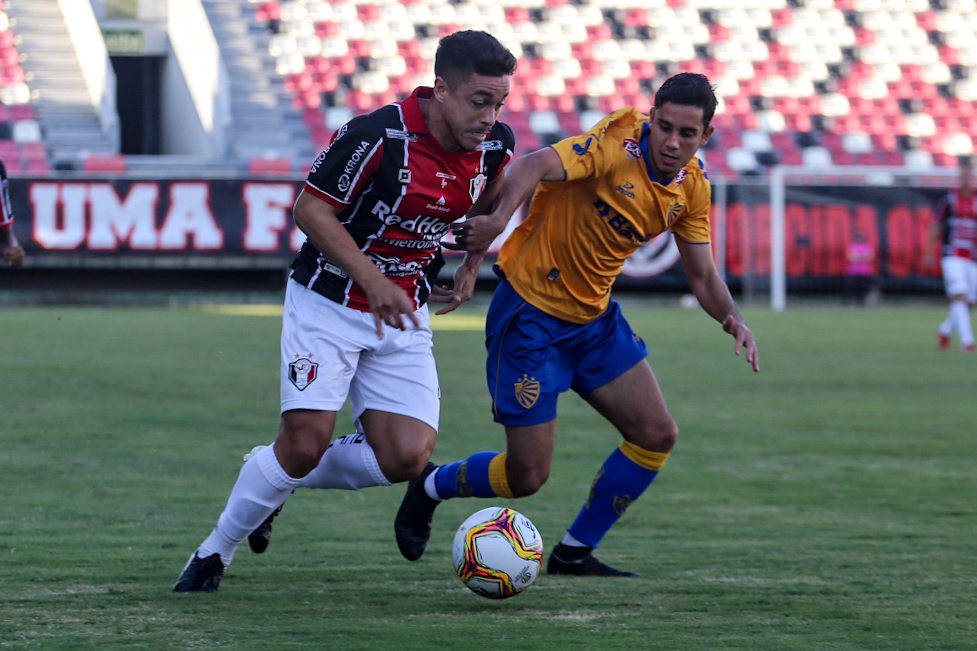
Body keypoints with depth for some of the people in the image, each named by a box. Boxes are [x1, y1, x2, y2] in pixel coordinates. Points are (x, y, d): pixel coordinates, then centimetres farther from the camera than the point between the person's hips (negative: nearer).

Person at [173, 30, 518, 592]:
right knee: (306, 441, -15)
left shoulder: (495, 146, -5)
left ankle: (280, 480, 18)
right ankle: (214, 554, 7)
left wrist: (471, 266, 9)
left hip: (404, 316, 5)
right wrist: (373, 281, -24)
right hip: (329, 304, -5)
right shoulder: (379, 136, -23)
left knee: (406, 459, -8)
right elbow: (311, 209, -16)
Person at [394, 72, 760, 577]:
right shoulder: (619, 140, -22)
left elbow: (702, 275, 10)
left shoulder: (692, 187, 1)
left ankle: (574, 552, 17)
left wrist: (733, 320, -11)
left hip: (594, 317, 7)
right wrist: (499, 218, -57)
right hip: (530, 312, -7)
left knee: (656, 435, 1)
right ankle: (431, 487, 26)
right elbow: (536, 166, -37)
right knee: (528, 475, -5)